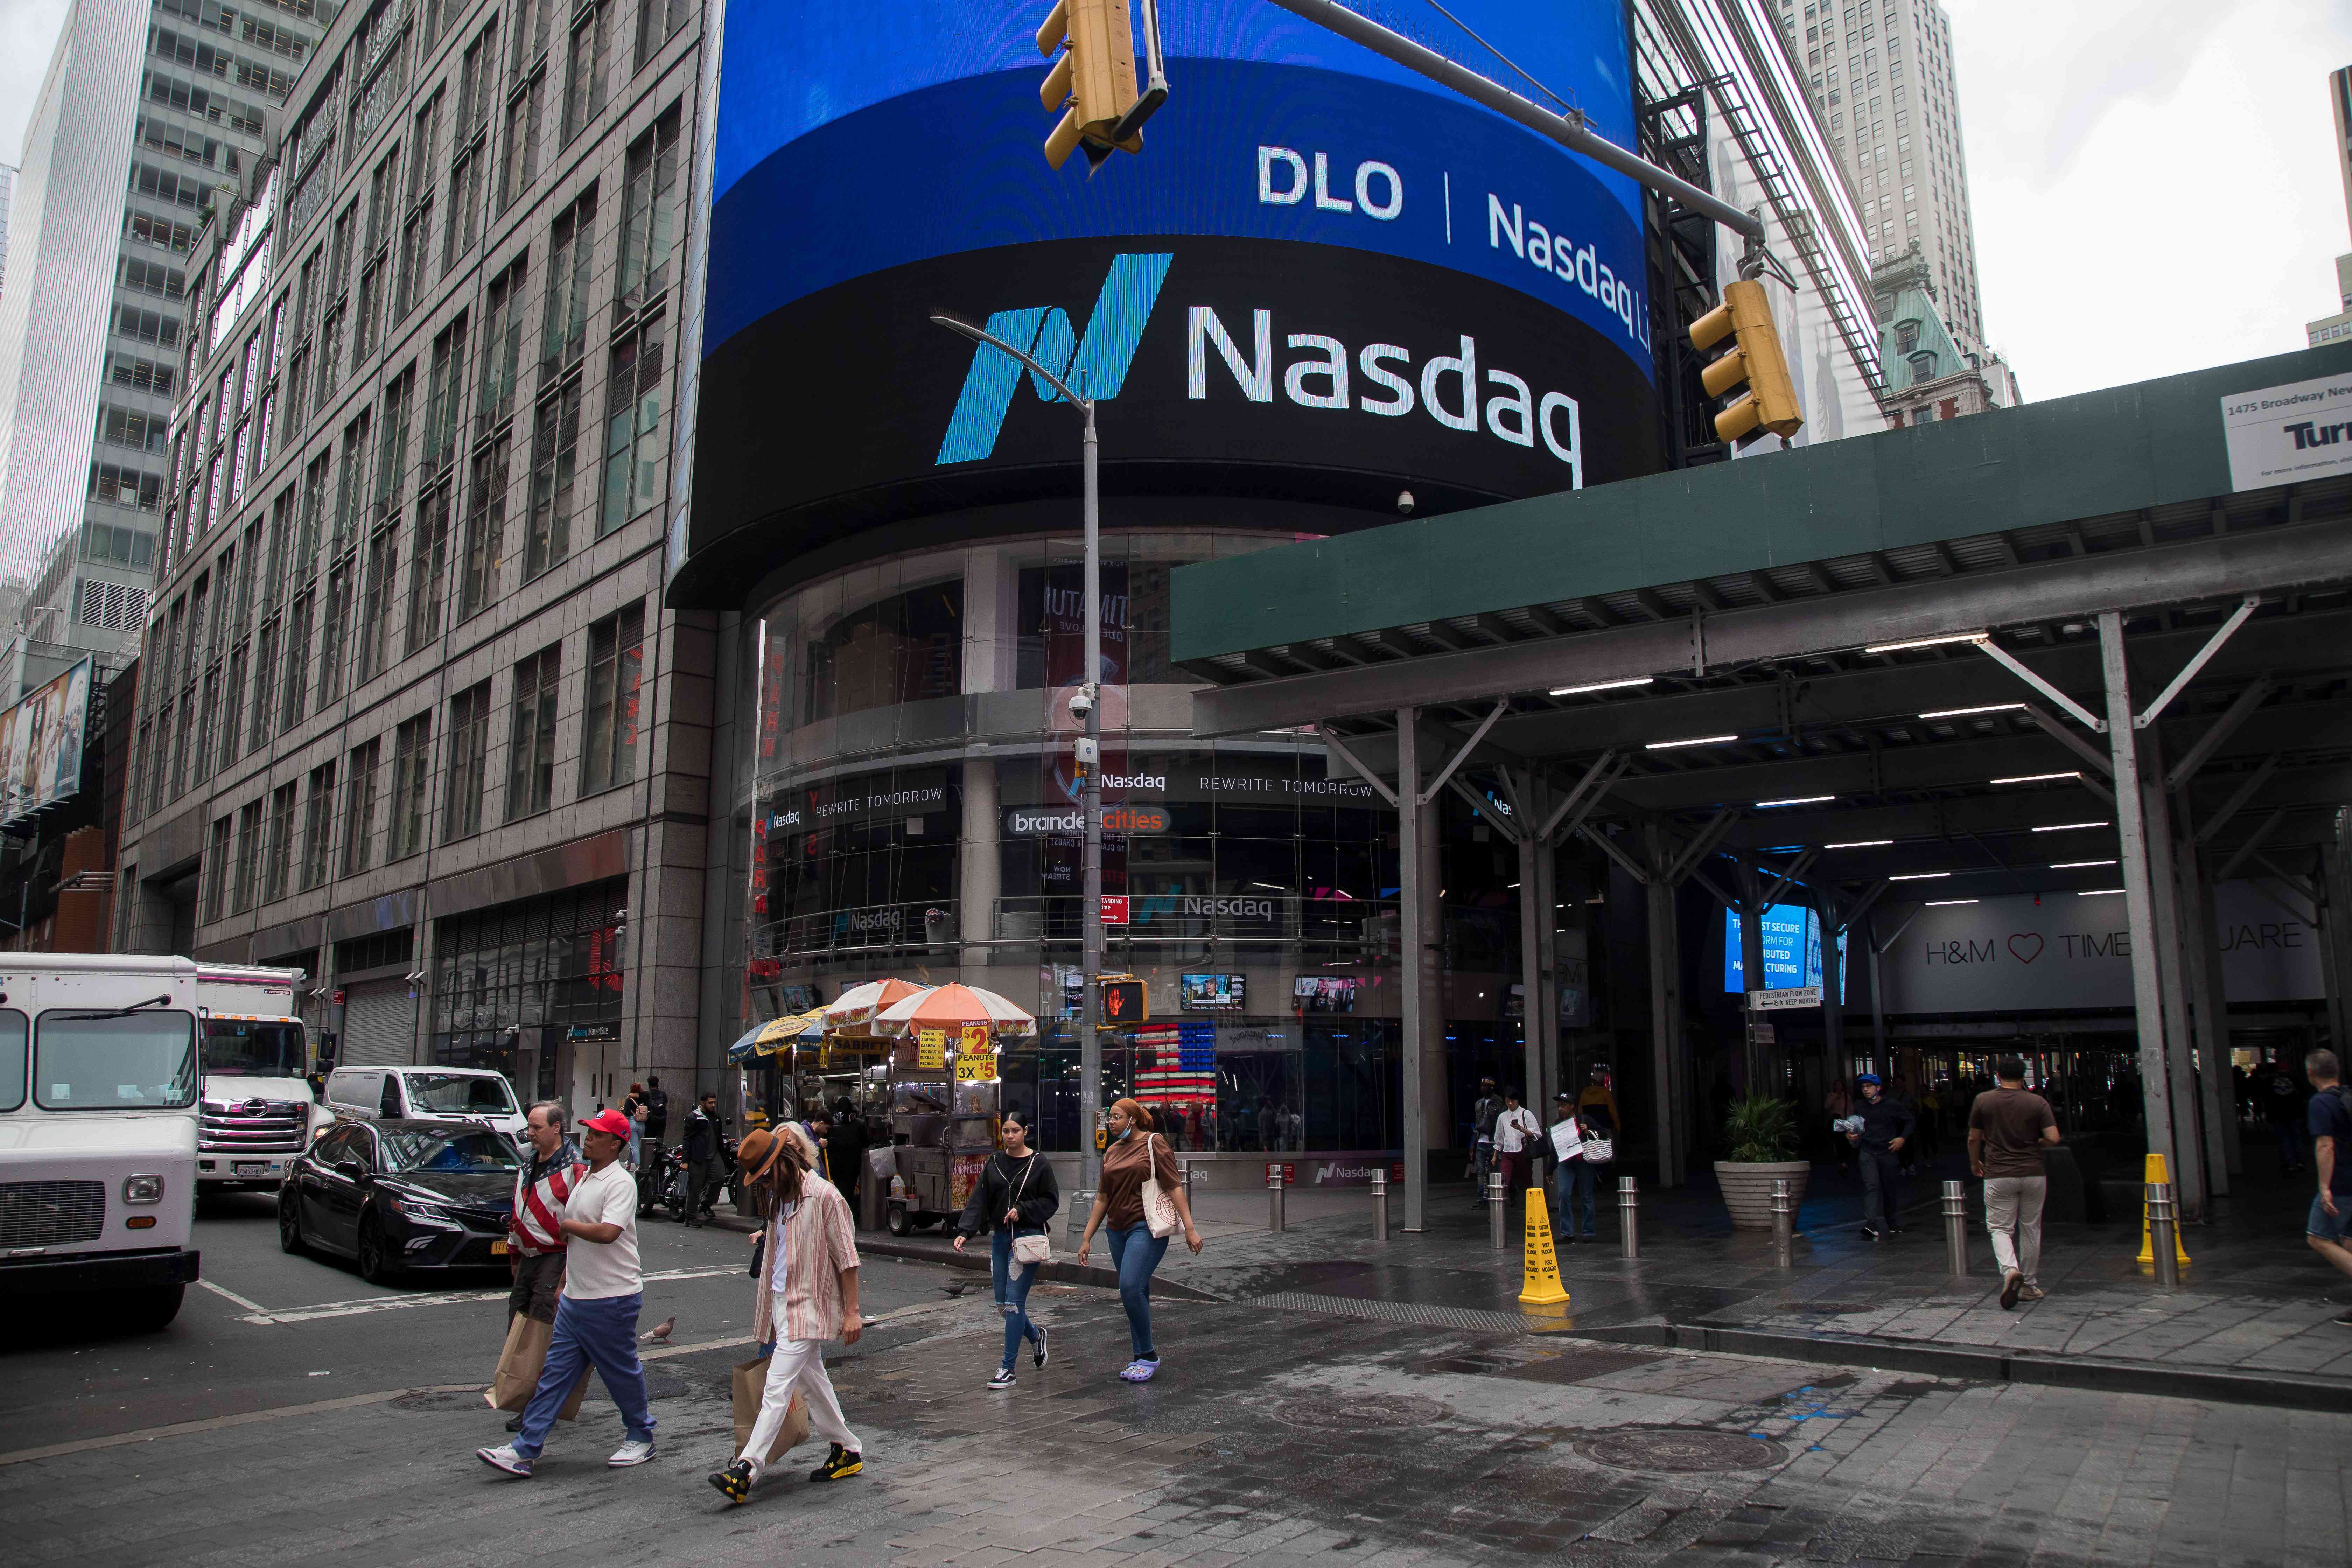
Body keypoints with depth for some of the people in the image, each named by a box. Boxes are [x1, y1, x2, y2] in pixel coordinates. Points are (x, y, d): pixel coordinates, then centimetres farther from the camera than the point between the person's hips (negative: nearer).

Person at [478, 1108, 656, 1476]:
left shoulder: (620, 1183, -16)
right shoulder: (585, 1179, 12)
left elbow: (607, 1233, -30)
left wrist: (566, 1224, -17)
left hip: (611, 1299, -8)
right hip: (575, 1296, 9)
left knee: (623, 1373, 6)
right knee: (555, 1372, 7)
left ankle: (641, 1438, 23)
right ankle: (524, 1450, 10)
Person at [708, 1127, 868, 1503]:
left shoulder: (825, 1196, -13)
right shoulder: (778, 1199, 11)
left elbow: (847, 1256, -12)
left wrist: (852, 1312, -12)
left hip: (807, 1306, -8)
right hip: (780, 1301, 8)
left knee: (777, 1389, -11)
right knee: (812, 1382, 16)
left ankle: (745, 1471, -12)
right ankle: (848, 1451, 28)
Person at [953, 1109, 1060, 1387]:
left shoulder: (1039, 1163, -4)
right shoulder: (994, 1163, 7)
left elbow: (1050, 1201, -3)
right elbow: (979, 1201, 2)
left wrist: (1022, 1210, -17)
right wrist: (965, 1232, -10)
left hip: (1028, 1237, -5)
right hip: (1000, 1238, 5)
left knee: (1014, 1301, -9)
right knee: (1003, 1304, 9)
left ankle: (1008, 1368, 1)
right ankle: (1035, 1335, 38)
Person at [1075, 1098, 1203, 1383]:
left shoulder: (1153, 1145, -5)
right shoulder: (1111, 1153, 14)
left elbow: (1174, 1187, -9)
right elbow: (1103, 1199, 19)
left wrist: (1190, 1229, -15)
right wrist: (1087, 1238, 16)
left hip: (1146, 1228, -6)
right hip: (1118, 1230, 6)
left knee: (1131, 1287, -19)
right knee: (1136, 1294, 9)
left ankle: (1148, 1355, -5)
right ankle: (1142, 1359, 17)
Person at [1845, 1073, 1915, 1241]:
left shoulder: (1892, 1105, -1)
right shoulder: (1860, 1108, 7)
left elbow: (1909, 1121, 8)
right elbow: (1854, 1128, 21)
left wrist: (1903, 1138, -4)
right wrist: (1849, 1135, 0)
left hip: (1889, 1152, -1)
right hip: (1868, 1153, 1)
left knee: (1892, 1188, 8)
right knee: (1870, 1186, -14)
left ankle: (1895, 1225, 26)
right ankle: (1871, 1226, -24)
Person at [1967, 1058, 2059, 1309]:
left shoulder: (1983, 1100, -2)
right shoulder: (2038, 1103, -3)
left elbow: (1973, 1139, 4)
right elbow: (2053, 1138, -10)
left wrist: (1975, 1163, 22)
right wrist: (2035, 1143, 12)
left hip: (1998, 1176, -1)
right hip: (2033, 1174, 1)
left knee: (2000, 1228, 3)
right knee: (2031, 1229, 14)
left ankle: (2010, 1270, -24)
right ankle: (2030, 1285, 22)